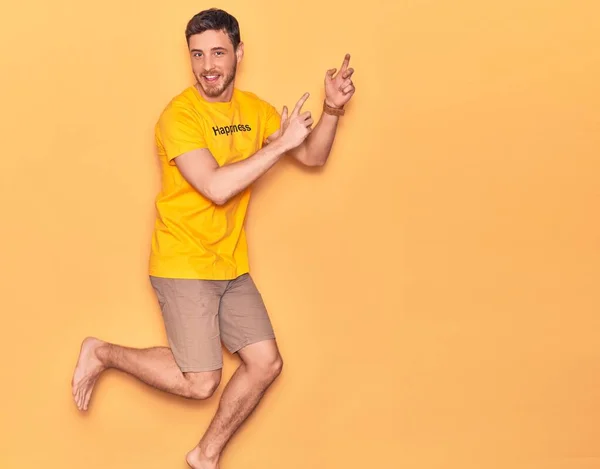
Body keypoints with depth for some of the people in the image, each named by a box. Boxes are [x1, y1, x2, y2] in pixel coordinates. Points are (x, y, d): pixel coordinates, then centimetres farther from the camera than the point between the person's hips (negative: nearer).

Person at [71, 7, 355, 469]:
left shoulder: (254, 109, 5)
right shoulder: (179, 115, -16)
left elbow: (313, 156, 9)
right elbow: (217, 188, -27)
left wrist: (333, 109, -9)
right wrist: (280, 143, -22)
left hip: (232, 265, 7)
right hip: (184, 264, -7)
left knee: (266, 364, 4)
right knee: (200, 382, -8)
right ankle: (102, 353, 13)